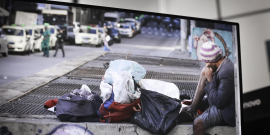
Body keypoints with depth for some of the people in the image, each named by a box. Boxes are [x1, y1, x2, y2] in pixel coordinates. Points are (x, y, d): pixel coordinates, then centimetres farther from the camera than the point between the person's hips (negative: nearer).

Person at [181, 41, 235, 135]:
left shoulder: (226, 73, -28)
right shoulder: (224, 63, 2)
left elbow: (219, 102, -26)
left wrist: (210, 79, -20)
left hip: (227, 112, -11)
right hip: (221, 102, 11)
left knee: (198, 123, -28)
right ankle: (192, 110, 3)